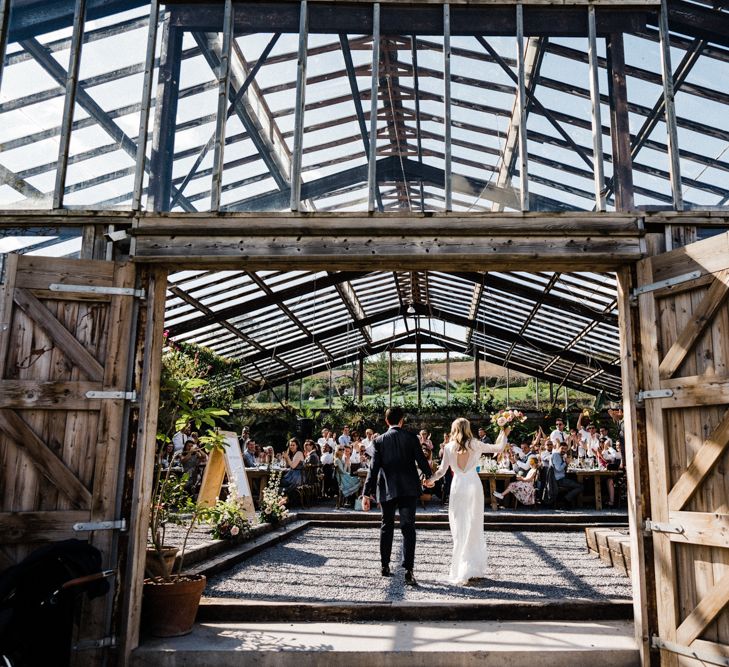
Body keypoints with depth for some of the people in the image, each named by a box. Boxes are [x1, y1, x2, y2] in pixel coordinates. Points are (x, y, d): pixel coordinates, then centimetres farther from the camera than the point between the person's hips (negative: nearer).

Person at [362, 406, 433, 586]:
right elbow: (421, 460, -3)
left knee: (387, 527, 16)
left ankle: (385, 566, 26)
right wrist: (429, 476, 18)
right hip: (408, 489, -1)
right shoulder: (411, 438, -3)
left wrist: (367, 493, -4)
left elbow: (373, 468, -5)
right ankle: (408, 571, -11)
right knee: (408, 528, -2)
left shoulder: (380, 440, -1)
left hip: (387, 490, 2)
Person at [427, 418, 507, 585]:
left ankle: (461, 571, 10)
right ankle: (473, 568, 12)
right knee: (474, 527, 8)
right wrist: (504, 434, 19)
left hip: (457, 486, 0)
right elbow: (499, 448, 3)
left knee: (459, 529, 8)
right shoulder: (474, 444, -3)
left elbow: (441, 470, 1)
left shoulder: (449, 447, -1)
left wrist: (430, 479, 17)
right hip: (474, 485, 0)